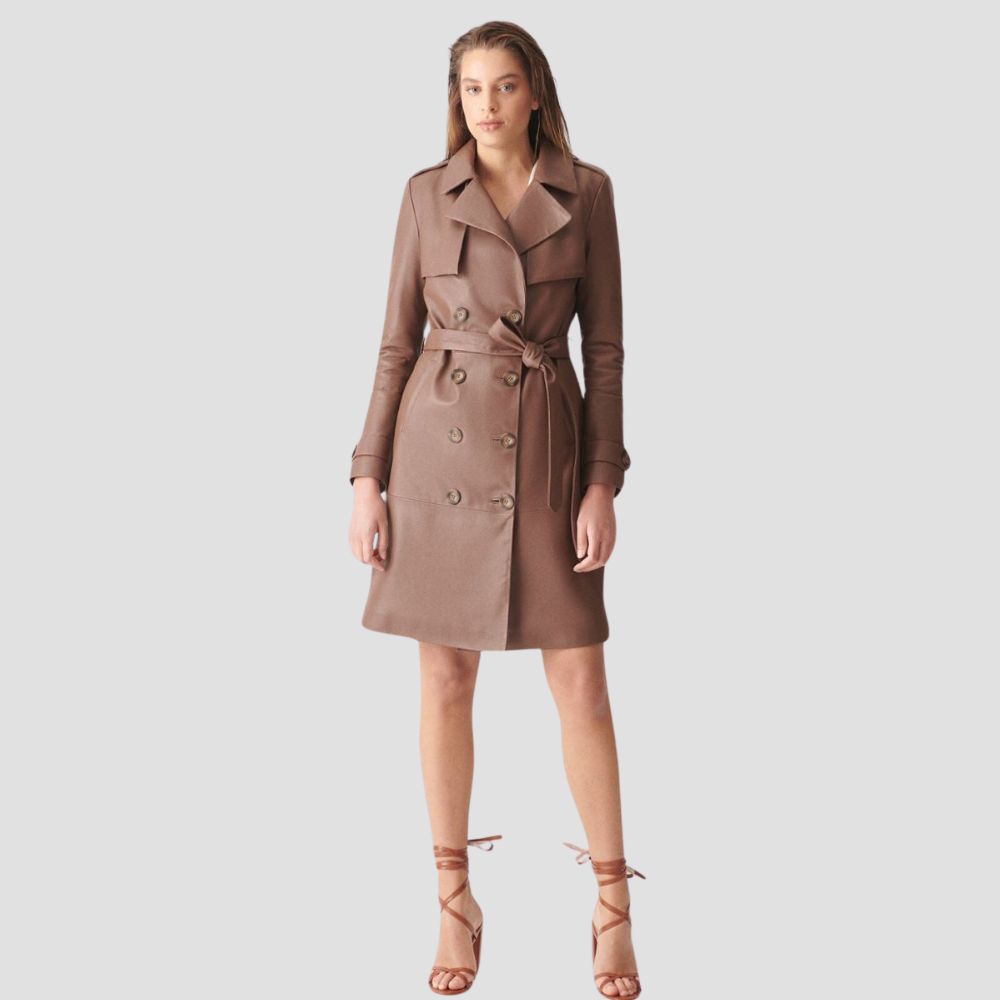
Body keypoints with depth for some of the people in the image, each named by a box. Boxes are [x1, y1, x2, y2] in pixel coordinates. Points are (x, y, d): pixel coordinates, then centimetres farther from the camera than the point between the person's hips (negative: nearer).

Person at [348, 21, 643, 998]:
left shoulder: (586, 192, 3)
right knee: (445, 679, 5)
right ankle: (455, 906, 19)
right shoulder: (426, 193, 4)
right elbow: (398, 341, 5)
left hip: (545, 450, 0)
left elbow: (604, 346, 3)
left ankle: (612, 908, 14)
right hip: (439, 447, 1)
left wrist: (602, 484, -5)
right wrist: (368, 479, -1)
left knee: (580, 682, -1)